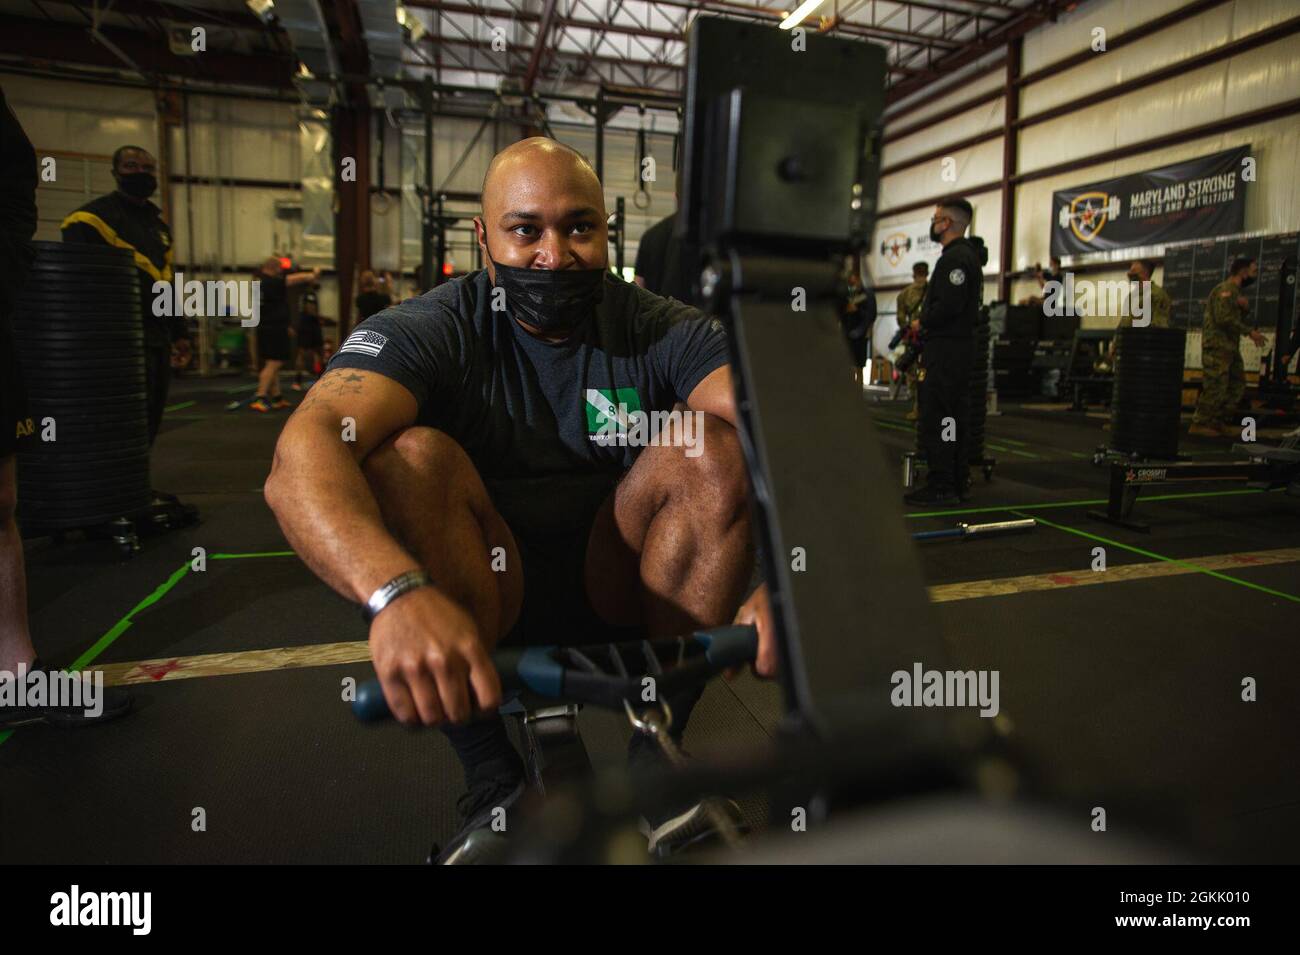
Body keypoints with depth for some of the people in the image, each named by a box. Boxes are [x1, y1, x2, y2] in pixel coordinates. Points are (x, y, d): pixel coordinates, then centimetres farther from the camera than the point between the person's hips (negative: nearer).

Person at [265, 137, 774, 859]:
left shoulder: (661, 332, -5)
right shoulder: (432, 331, -11)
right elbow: (301, 453, -30)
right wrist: (398, 593, -50)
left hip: (615, 590, 2)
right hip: (488, 601, -1)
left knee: (712, 445, -18)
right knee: (412, 456, -26)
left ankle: (659, 753, -10)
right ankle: (493, 784, -15)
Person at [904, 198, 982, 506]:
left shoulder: (954, 258, -13)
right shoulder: (967, 255, 21)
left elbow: (949, 305, -24)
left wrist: (922, 323, -9)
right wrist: (925, 323, 12)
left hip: (945, 351, -11)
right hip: (959, 347, 11)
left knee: (935, 417, -9)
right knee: (952, 417, 14)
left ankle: (940, 486, -7)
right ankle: (957, 481, 21)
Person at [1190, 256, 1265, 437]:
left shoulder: (1235, 291, 20)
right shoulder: (1225, 290, -11)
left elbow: (1238, 318, 17)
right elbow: (1224, 319, -21)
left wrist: (1244, 305, -3)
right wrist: (1250, 332, -16)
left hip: (1230, 348, 10)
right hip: (1217, 347, -10)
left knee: (1237, 386, 10)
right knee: (1215, 388, -10)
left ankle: (1217, 422, 15)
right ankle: (1199, 424, -3)